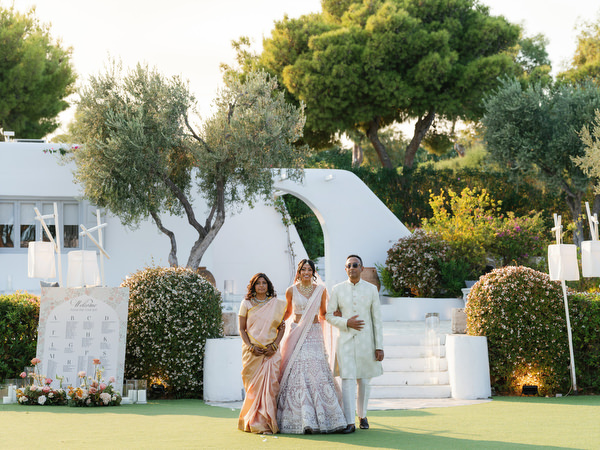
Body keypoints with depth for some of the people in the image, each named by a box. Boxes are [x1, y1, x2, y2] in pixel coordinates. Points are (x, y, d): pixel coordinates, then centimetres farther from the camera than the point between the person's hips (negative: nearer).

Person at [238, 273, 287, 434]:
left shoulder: (276, 304, 9)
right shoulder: (246, 304, 7)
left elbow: (281, 327, 10)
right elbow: (241, 329, 6)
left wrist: (274, 345, -5)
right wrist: (251, 347, -8)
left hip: (271, 351, 1)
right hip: (252, 352, 0)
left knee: (270, 384, -9)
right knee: (253, 387, -3)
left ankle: (267, 423, -5)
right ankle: (253, 423, 5)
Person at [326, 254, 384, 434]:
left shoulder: (371, 289, 2)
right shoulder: (337, 289, 2)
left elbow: (377, 319, 2)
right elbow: (329, 315, 6)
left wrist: (379, 347, -2)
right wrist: (346, 323, -12)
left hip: (366, 341, 1)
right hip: (345, 340, -1)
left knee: (363, 381, 9)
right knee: (347, 380, -10)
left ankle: (362, 416, 29)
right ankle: (350, 422, -10)